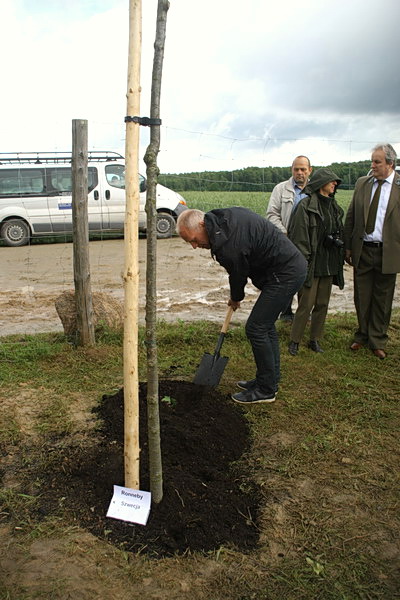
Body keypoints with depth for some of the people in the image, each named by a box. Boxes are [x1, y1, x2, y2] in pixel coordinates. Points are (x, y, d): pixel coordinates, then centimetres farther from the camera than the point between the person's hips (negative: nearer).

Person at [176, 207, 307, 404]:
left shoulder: (229, 246, -26)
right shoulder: (224, 215, 3)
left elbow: (238, 275, -8)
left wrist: (235, 299, 14)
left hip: (285, 274, -10)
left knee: (256, 328, -7)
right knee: (265, 325, 16)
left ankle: (265, 390, 5)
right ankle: (271, 381, 28)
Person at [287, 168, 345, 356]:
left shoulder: (334, 206, 13)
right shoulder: (306, 205, -8)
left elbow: (340, 233, 19)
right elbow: (299, 235, -13)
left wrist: (340, 259, 15)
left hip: (329, 264, 7)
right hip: (312, 263, -7)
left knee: (322, 304, 11)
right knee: (306, 304, -5)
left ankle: (315, 340, 22)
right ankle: (294, 341, 9)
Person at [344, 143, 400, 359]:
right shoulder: (362, 183, 6)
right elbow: (351, 217, 9)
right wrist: (348, 246, 6)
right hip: (363, 251, 3)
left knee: (382, 300, 9)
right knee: (362, 297, 11)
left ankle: (377, 341, 25)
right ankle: (362, 335, 29)